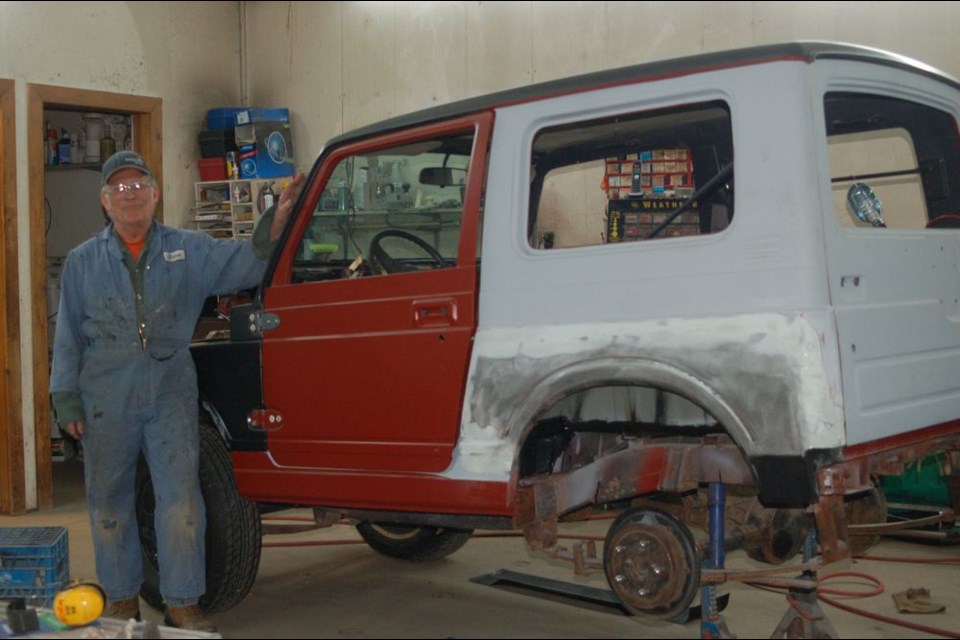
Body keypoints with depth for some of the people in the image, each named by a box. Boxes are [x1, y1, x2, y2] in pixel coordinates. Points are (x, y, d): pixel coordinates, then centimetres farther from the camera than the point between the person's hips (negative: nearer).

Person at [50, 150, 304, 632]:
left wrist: (273, 226, -23)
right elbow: (68, 336, 9)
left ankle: (182, 604, 6)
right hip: (107, 401, 1)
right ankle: (121, 599, 25)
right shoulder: (83, 262, 8)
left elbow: (243, 263, -4)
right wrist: (66, 399, 4)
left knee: (181, 500, -4)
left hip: (171, 395, -1)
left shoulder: (188, 250, 6)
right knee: (109, 501, 10)